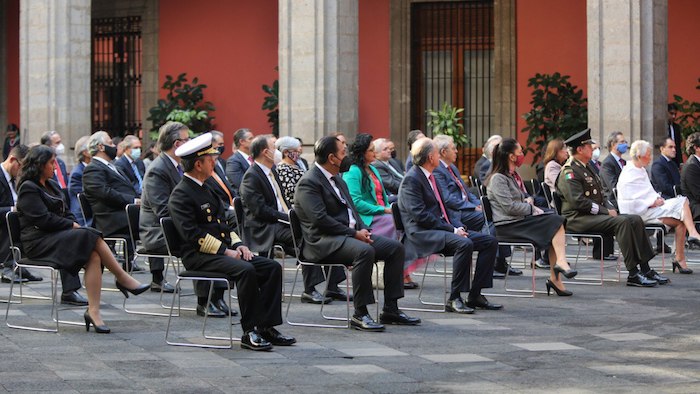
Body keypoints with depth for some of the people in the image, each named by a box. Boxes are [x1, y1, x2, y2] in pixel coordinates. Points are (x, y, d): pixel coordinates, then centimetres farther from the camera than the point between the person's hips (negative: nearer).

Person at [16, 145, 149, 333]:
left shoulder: (52, 185, 23)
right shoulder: (28, 189, -5)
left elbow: (65, 212, 22)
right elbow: (43, 219, -15)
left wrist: (74, 225, 0)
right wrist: (72, 225, -9)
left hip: (57, 236, 8)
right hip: (39, 242, -8)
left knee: (94, 256, -23)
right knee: (92, 237, -27)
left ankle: (93, 311, -31)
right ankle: (123, 279, -17)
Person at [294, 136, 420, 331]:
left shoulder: (337, 179, 19)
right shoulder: (309, 183, -11)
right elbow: (320, 219, -20)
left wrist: (362, 230, 0)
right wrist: (354, 233, -18)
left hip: (350, 233, 10)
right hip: (323, 241, -10)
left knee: (396, 248, -4)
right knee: (365, 251, -36)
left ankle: (391, 310, -2)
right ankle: (360, 314, -29)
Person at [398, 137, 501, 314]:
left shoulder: (430, 177, 19)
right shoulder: (411, 179, -11)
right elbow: (420, 215, -19)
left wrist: (455, 227, 4)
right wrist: (451, 230, -19)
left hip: (441, 228, 10)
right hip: (422, 234, -10)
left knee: (490, 241, -1)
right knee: (464, 243, -34)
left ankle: (475, 295, -1)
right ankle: (454, 299, -27)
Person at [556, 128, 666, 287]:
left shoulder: (587, 167, 20)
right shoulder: (569, 172, -12)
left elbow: (600, 196, 24)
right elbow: (578, 201, -22)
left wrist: (610, 208, 3)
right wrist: (605, 211, -18)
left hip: (595, 214, 10)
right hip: (577, 219, -10)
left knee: (636, 219, -5)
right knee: (622, 222, -28)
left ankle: (645, 268, -5)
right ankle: (633, 274, -27)